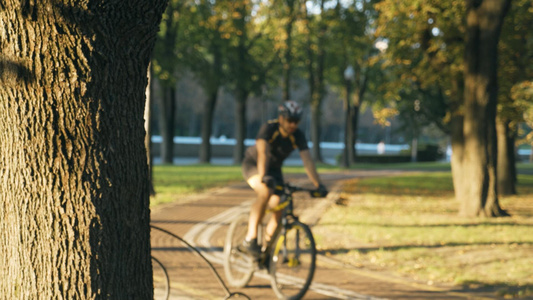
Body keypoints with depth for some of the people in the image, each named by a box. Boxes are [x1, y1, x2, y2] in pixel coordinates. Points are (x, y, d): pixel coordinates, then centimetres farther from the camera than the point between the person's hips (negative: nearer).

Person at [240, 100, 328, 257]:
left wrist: (318, 185, -36)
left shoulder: (298, 136, -18)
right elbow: (262, 153, -42)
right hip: (253, 164, -5)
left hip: (274, 168, 5)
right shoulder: (268, 128, -29)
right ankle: (250, 239, -32)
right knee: (266, 192, -34)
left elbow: (307, 161, -25)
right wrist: (264, 177, -57)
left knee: (279, 210, -11)